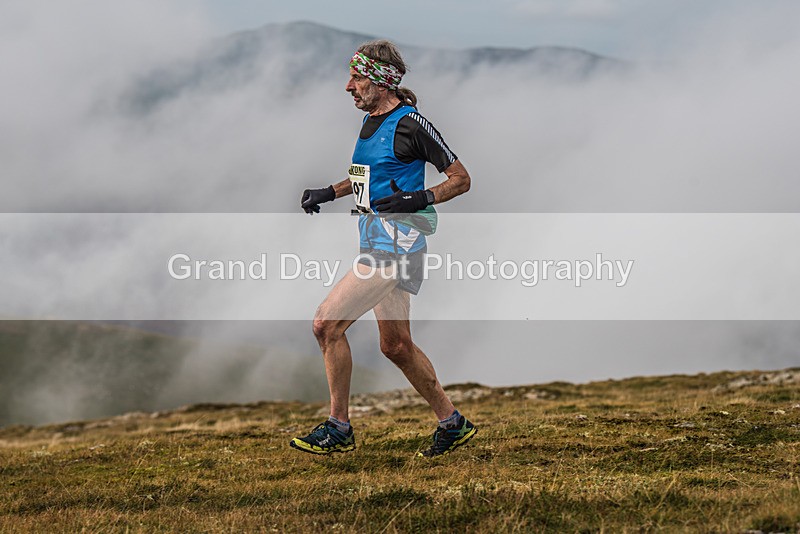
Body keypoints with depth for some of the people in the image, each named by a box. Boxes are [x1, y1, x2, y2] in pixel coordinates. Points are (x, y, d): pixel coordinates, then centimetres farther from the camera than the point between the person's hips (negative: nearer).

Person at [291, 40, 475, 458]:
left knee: (327, 324, -13)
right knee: (395, 346, 13)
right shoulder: (370, 121, 13)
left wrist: (420, 198, -22)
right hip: (375, 240, 10)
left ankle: (338, 429, -3)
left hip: (395, 244, -10)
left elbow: (461, 179, -8)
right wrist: (328, 193, 17)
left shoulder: (410, 124, -12)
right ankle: (452, 423, 25)